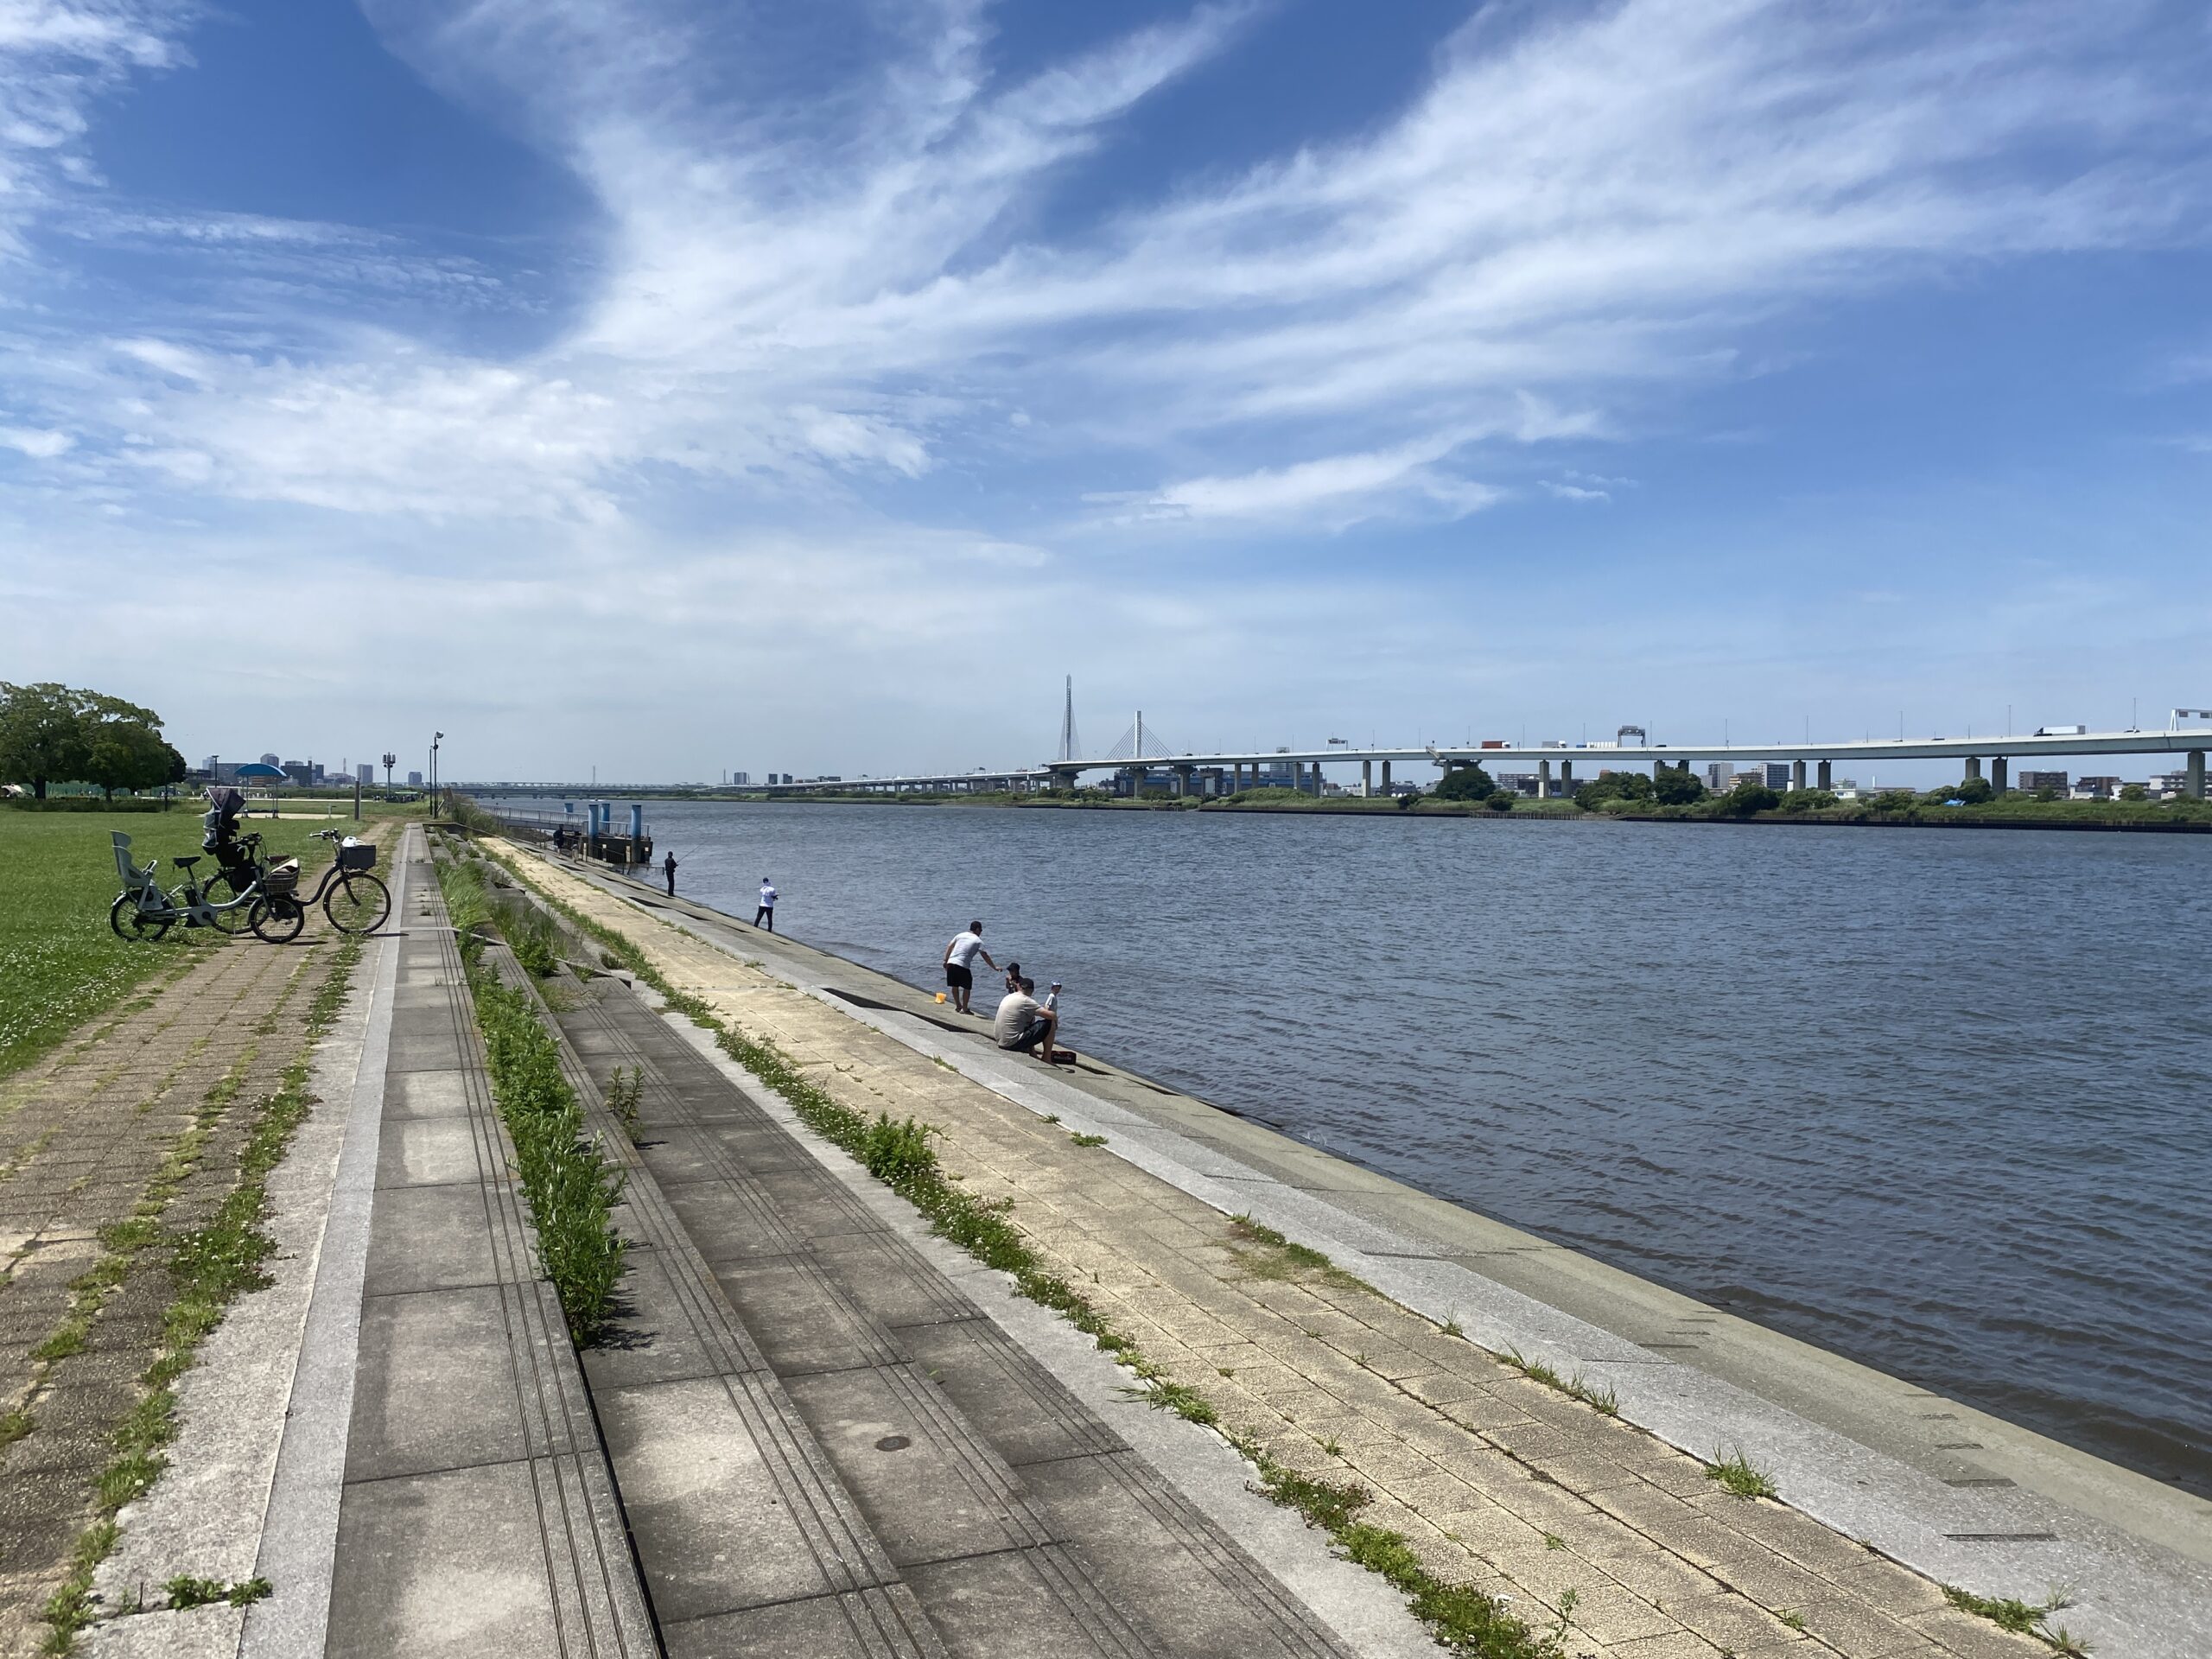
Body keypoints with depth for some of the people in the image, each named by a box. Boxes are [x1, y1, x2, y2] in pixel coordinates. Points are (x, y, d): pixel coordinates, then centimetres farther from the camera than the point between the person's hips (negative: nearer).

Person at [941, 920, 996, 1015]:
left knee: (954, 986, 17)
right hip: (963, 965, -5)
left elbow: (949, 947, 13)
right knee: (967, 987, 9)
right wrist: (994, 967, 6)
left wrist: (945, 960, 16)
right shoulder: (978, 941, 3)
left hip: (951, 962, 5)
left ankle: (958, 1006, 30)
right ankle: (965, 1009, 13)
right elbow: (985, 956, 1)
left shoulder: (960, 935, 17)